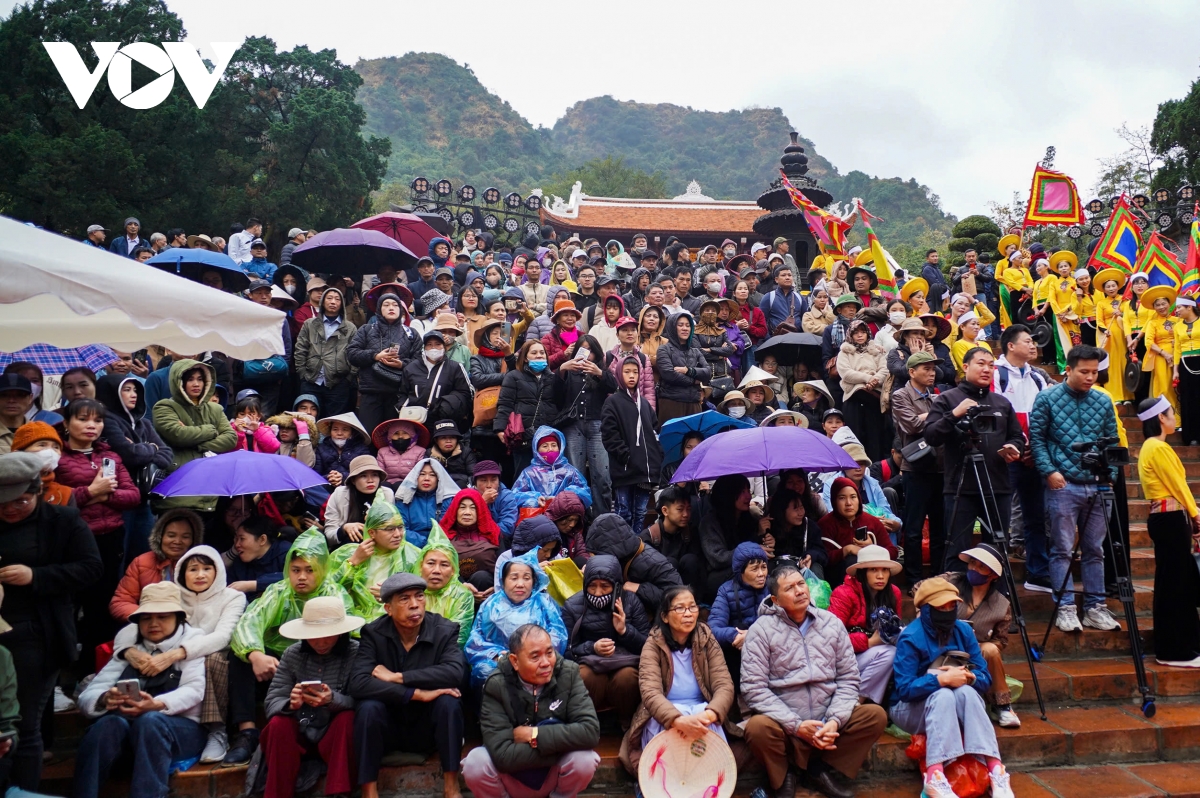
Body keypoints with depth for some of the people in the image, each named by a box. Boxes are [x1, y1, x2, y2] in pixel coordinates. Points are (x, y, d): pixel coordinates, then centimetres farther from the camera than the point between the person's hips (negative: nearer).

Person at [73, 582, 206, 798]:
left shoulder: (191, 642, 5)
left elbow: (193, 691, -12)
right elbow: (87, 697, 2)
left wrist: (157, 705, -32)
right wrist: (105, 700, -23)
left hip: (182, 728, -3)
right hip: (129, 728, 3)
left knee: (150, 721, -34)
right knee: (109, 723, -29)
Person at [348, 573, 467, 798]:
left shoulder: (444, 630, -11)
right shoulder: (373, 633, -11)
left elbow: (456, 672, -31)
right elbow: (358, 684, -27)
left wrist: (397, 677, -30)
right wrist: (417, 693, -32)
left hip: (428, 727, 0)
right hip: (388, 728, 0)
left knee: (449, 701, -29)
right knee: (368, 707, -29)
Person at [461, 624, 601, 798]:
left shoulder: (569, 673, -16)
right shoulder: (497, 686, -20)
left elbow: (590, 731, -26)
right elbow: (503, 755, -29)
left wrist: (534, 735, -25)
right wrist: (563, 743, -26)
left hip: (554, 775, 1)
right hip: (513, 778, -1)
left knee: (585, 758, -29)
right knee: (475, 763, -28)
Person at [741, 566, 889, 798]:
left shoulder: (832, 623, 6)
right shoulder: (762, 629, -6)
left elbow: (848, 679, 4)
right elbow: (753, 688, -12)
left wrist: (835, 721, -12)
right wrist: (796, 725, -18)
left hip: (829, 724, 4)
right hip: (784, 725, -3)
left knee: (876, 715, -17)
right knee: (757, 727, -34)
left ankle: (823, 770, 2)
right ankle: (783, 777, 0)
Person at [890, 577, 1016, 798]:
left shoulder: (963, 630, -2)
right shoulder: (911, 637, -16)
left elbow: (985, 679, -3)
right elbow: (904, 688, -22)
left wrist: (967, 677, -25)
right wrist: (942, 679, -35)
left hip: (954, 708, 4)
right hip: (913, 708, -4)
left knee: (966, 692, -29)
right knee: (943, 696, -35)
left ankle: (995, 769, -36)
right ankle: (934, 777, -47)